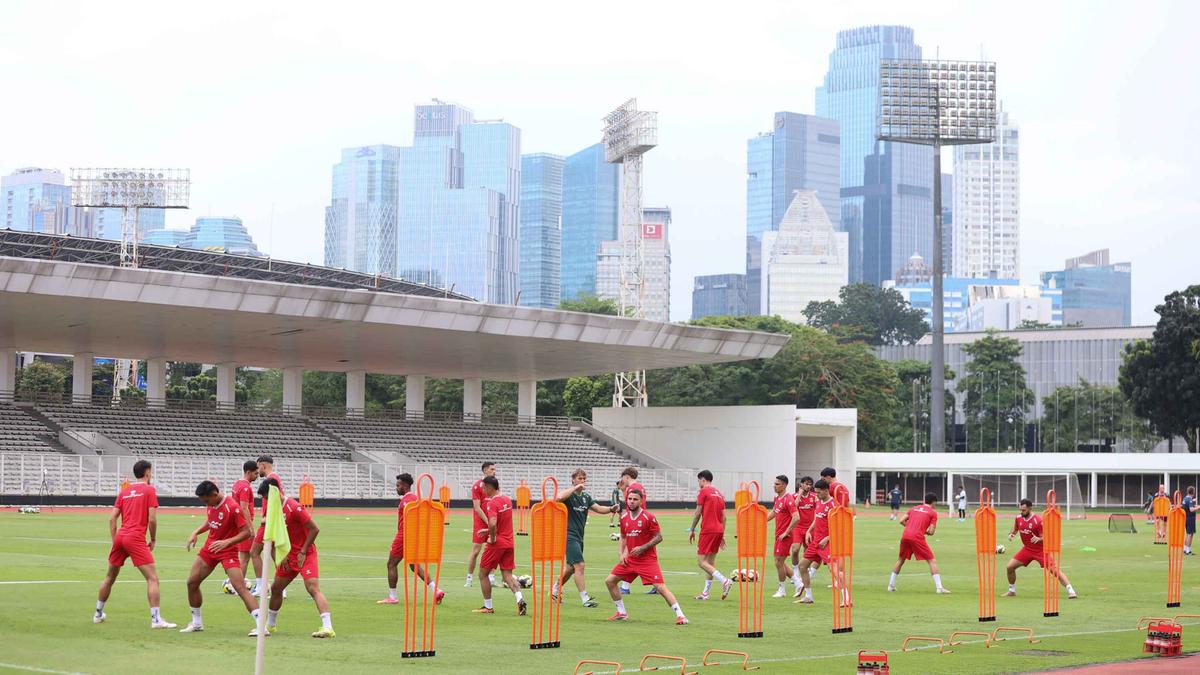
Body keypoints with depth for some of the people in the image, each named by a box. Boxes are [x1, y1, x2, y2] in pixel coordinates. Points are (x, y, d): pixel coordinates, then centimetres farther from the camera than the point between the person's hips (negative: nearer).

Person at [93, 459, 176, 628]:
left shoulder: (124, 491, 16)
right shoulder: (149, 490, 0)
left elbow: (112, 518, 12)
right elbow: (152, 519, -7)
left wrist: (114, 540, 17)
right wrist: (153, 541, 5)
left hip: (120, 537, 7)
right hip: (136, 538, -7)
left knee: (110, 577, 22)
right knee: (152, 578, -6)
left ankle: (98, 614, 34)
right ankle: (156, 619, -14)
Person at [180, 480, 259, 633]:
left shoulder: (233, 507, -24)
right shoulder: (210, 504, -1)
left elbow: (246, 532, -23)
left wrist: (226, 542, -33)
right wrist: (196, 532, 3)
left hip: (228, 550, -8)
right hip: (210, 547, 8)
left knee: (241, 588, -17)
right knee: (192, 582, 9)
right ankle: (196, 623, 26)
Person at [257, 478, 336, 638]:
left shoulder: (294, 507, -19)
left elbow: (314, 529, -18)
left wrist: (303, 552, -15)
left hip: (306, 554, -8)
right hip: (289, 555, 8)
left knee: (313, 587, -20)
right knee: (276, 587, 15)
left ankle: (328, 627, -29)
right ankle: (269, 625, 33)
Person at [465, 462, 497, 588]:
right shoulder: (477, 486, -7)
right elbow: (477, 508, -12)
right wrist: (488, 522, -15)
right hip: (480, 524, -6)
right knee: (475, 551, -3)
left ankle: (491, 578, 11)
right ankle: (469, 579, 4)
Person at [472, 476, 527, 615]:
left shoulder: (492, 503, -16)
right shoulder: (507, 500, 10)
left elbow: (492, 523, -31)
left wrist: (492, 538, -16)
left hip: (497, 544, -7)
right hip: (509, 543, 7)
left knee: (483, 574, 8)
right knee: (507, 575, 7)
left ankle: (488, 607, 12)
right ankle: (520, 600, -15)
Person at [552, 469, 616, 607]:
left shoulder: (586, 496, 12)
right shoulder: (568, 494, -11)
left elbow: (598, 508, 4)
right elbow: (559, 497, -34)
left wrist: (610, 509, -15)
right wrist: (575, 487, -28)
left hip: (579, 536, 8)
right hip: (569, 535, -8)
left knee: (571, 567, 17)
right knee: (579, 565, -14)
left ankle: (554, 591, 34)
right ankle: (585, 599, -13)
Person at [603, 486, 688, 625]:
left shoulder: (648, 517, -13)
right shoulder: (624, 517, 5)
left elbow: (659, 537, -11)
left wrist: (642, 548, -19)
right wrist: (621, 553, 5)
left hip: (647, 559, -7)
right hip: (630, 559, 7)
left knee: (660, 586, -17)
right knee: (609, 581, 5)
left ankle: (680, 615, -15)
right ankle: (622, 613, 19)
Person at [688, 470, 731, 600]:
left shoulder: (703, 492, -4)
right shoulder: (719, 493, 17)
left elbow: (698, 513, -7)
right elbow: (723, 517, 16)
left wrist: (692, 530, 1)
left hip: (707, 530, -8)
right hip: (719, 530, 8)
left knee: (701, 561, -8)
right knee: (711, 561, 12)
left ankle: (725, 581, -23)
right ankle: (705, 592, 11)